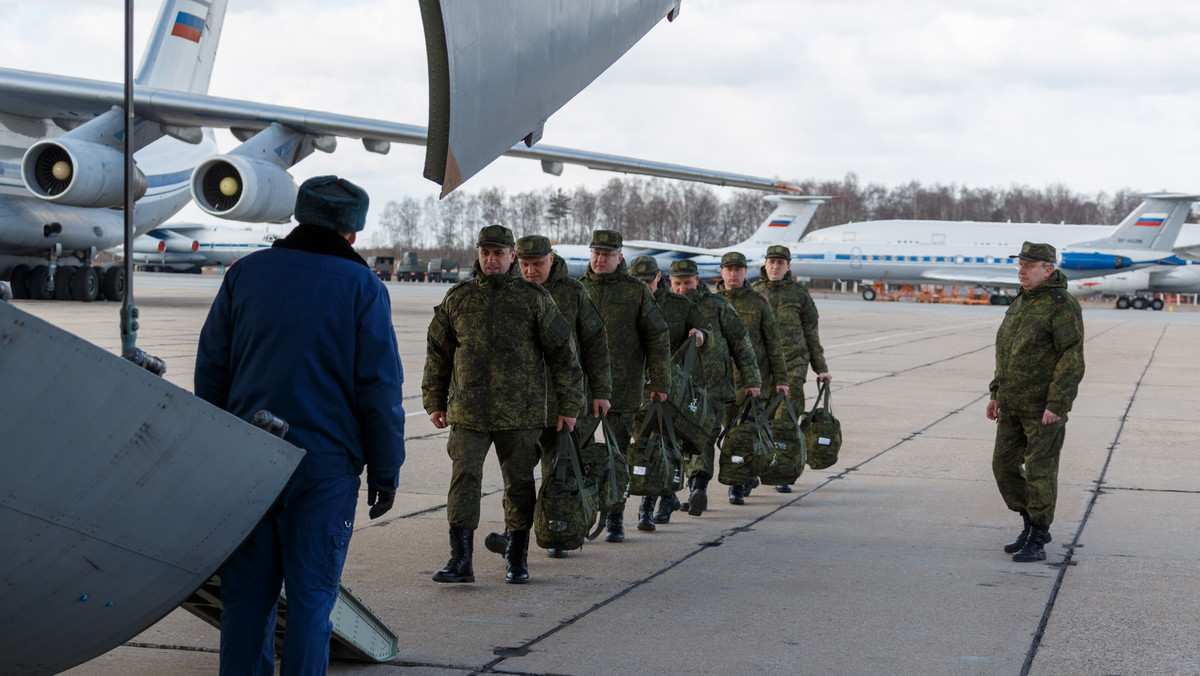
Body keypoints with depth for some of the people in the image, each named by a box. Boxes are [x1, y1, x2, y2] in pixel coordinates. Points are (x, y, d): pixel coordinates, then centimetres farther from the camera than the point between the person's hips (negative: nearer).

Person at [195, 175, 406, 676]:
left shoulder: (245, 273, 8)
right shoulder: (361, 287, -2)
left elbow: (211, 371, 9)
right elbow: (380, 389, -5)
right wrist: (385, 470, 1)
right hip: (326, 462, -3)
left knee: (246, 591, 10)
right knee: (311, 593, 4)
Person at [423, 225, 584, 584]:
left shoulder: (534, 298, 1)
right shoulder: (457, 298, 7)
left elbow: (562, 353, 3)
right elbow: (437, 352, 15)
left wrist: (569, 406, 0)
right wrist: (434, 402, 12)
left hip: (520, 412, -1)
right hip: (468, 412, 1)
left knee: (519, 483, 6)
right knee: (464, 480, -8)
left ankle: (517, 558, 20)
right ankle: (461, 560, -4)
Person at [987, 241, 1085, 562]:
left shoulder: (1062, 306, -14)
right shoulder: (1021, 302, 12)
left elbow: (1072, 358, -18)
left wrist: (1057, 405, -22)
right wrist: (996, 394, 16)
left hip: (1045, 405, -8)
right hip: (1013, 403, 8)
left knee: (1040, 472, -2)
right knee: (1004, 466, 10)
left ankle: (1037, 542, 7)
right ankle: (1033, 525, 25)